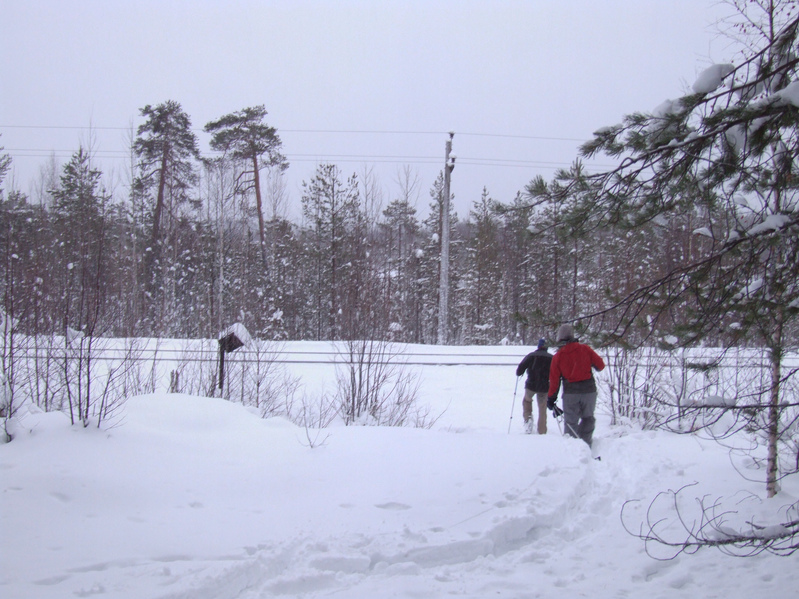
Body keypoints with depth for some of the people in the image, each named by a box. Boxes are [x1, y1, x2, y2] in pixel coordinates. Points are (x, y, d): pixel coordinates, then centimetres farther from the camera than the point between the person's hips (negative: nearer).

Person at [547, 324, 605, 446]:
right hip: (589, 390, 0)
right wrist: (592, 365, 23)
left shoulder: (557, 356, 1)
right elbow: (600, 365, 0)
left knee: (571, 422, 8)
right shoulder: (584, 349, -2)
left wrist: (551, 398, 8)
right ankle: (584, 443, 8)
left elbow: (554, 379, 0)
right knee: (588, 418, 17)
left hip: (570, 392, 0)